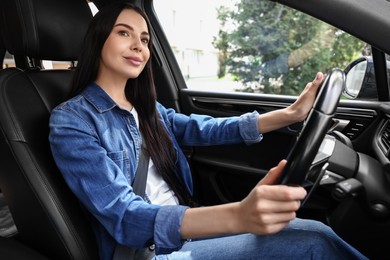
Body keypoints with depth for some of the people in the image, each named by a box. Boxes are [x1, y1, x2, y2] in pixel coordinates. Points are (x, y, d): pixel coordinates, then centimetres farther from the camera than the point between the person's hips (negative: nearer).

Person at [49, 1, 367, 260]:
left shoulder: (145, 108, 10)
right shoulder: (71, 119, -13)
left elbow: (202, 129, 4)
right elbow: (124, 218, -25)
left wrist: (292, 114, -6)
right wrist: (239, 216, -41)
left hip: (188, 226, 6)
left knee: (313, 231, -10)